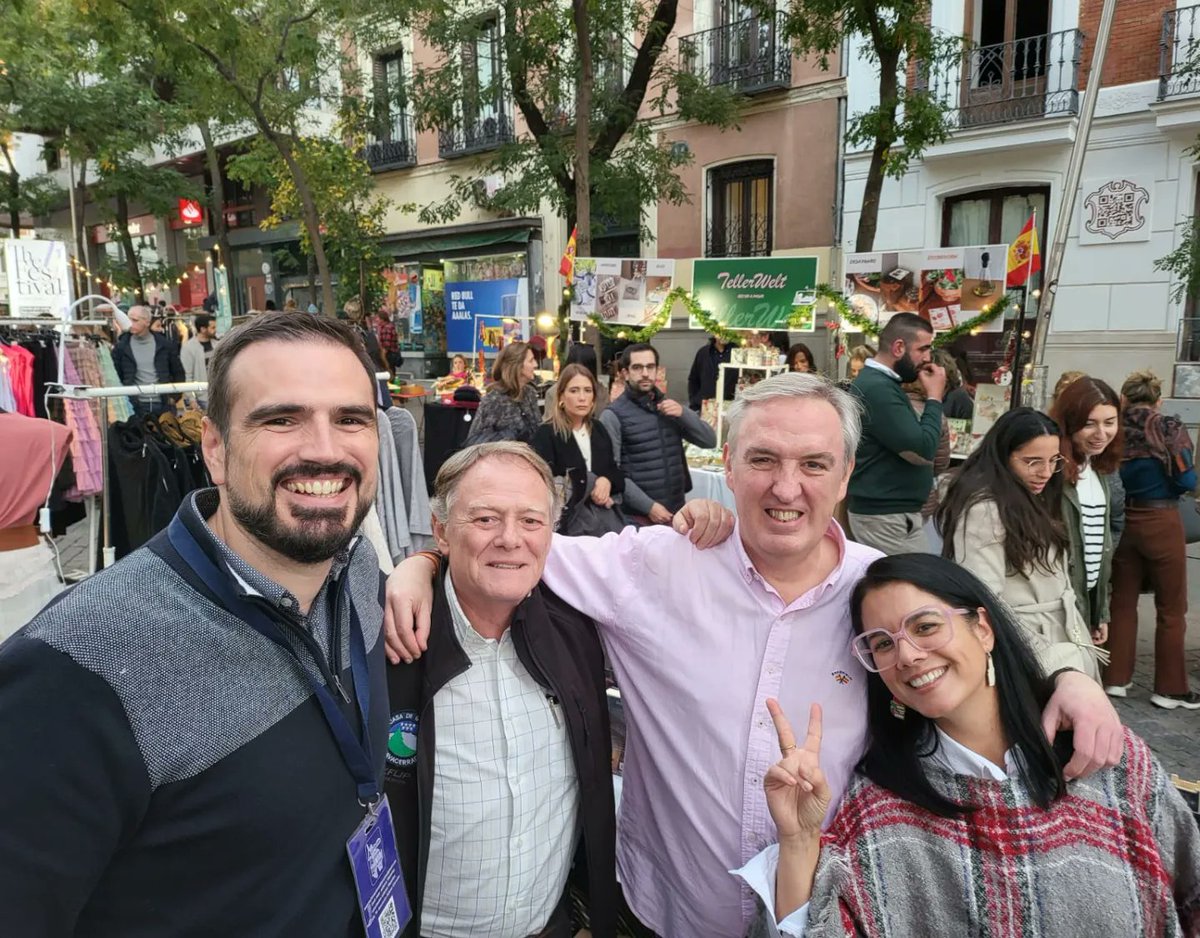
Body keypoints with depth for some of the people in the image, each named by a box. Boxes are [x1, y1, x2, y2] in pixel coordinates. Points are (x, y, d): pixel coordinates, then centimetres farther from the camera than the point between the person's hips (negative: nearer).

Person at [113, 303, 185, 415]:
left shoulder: (163, 344, 5)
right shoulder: (121, 346, 3)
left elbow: (178, 372, 12)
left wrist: (173, 396, 5)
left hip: (163, 404, 1)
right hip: (136, 406, -1)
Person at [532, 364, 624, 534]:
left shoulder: (598, 429, 12)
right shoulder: (546, 434, -8)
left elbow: (616, 471, 15)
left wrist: (607, 481, -9)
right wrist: (590, 493, -15)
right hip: (569, 519, -5)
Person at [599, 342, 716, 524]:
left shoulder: (670, 405, 10)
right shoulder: (613, 415, -7)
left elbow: (710, 441, 6)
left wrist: (683, 413, -10)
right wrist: (648, 506, -19)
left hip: (677, 511, 5)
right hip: (637, 515, -5)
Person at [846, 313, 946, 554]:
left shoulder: (881, 382, 13)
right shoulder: (877, 388, -21)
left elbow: (912, 436, 19)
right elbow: (923, 452, -21)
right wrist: (934, 398, -12)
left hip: (888, 510, 10)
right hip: (886, 516, -10)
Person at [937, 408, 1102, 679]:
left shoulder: (1033, 499, 10)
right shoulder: (983, 510, -20)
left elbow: (1056, 579, 15)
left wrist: (1079, 635, 13)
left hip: (1066, 641, 9)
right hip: (1027, 648, -9)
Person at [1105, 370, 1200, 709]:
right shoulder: (1170, 428, -9)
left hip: (1123, 522, 3)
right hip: (1161, 522, -3)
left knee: (1122, 602, 14)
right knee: (1171, 609, 9)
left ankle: (1116, 678, 21)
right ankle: (1170, 688, 15)